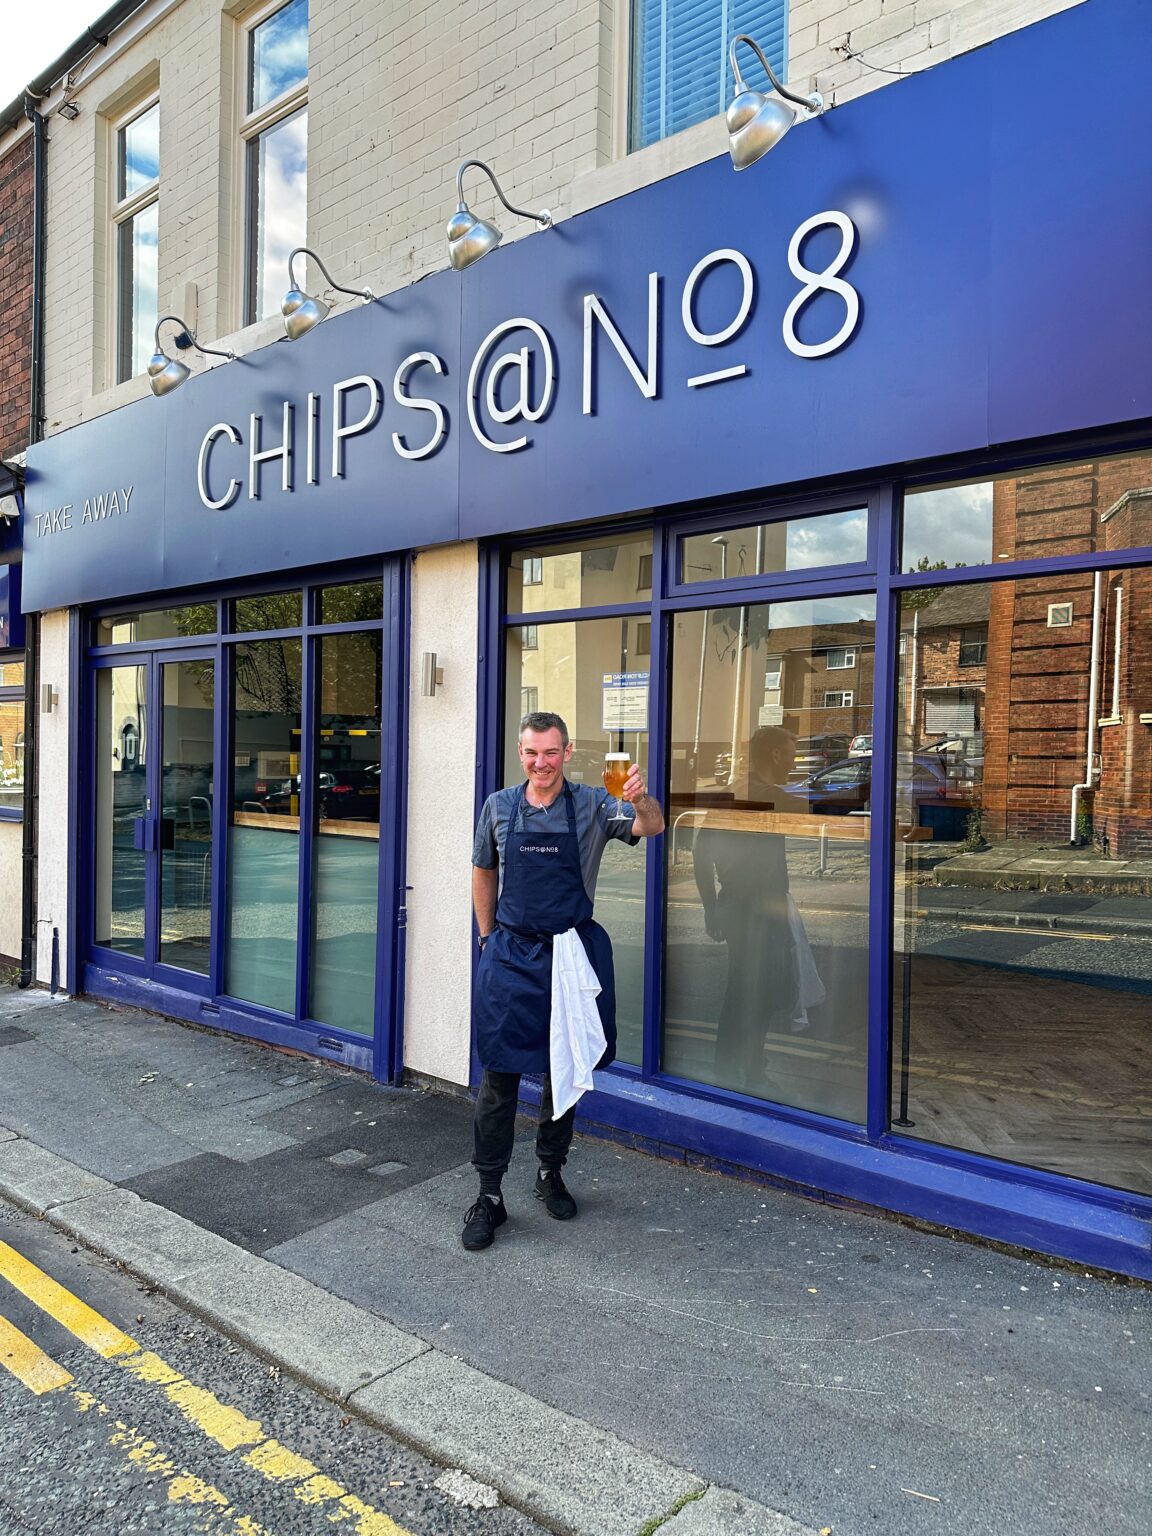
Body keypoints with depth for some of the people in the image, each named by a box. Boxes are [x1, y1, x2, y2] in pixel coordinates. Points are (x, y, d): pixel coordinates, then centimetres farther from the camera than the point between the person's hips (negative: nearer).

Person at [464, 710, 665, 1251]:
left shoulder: (593, 805, -5)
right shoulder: (499, 807, 1)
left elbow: (650, 827, -20)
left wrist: (641, 797, -42)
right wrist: (488, 937, 10)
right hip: (511, 954, 1)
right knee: (499, 1075, 1)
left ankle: (551, 1174, 33)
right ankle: (489, 1195, 13)